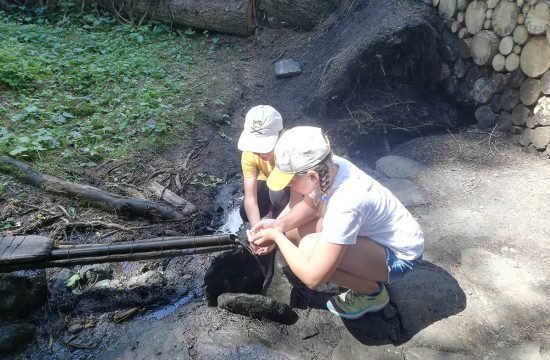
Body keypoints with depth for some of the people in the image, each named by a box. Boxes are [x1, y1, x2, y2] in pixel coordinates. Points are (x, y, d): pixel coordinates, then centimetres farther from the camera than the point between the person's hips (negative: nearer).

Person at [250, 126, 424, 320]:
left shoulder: (345, 204, -38)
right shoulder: (328, 168, -17)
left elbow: (313, 277, -35)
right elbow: (310, 205, 6)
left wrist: (277, 237, -22)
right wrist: (279, 224, -10)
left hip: (400, 255, -7)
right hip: (374, 231, 8)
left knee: (309, 249, -31)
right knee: (289, 231, 1)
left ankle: (372, 292, -2)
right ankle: (366, 272, 13)